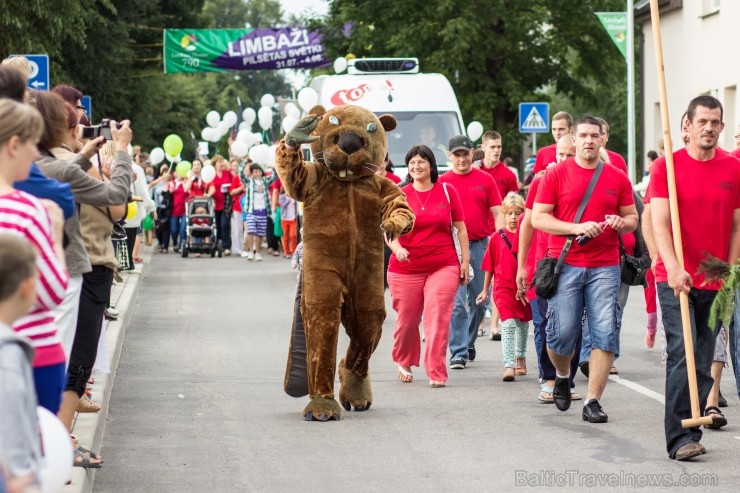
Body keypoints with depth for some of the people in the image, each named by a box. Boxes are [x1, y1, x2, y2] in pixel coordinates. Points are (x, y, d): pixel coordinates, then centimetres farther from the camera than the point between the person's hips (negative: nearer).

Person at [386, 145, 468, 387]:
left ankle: (436, 374, -7)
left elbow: (460, 228, 8)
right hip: (406, 269, 1)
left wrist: (465, 261, 4)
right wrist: (396, 247, -20)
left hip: (443, 266, -1)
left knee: (438, 318, -11)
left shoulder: (447, 190, 4)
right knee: (406, 320, 9)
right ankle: (404, 363, 34)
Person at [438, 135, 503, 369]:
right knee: (456, 302, -7)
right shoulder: (442, 182, 4)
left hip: (480, 245, 2)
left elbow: (497, 214, 6)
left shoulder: (485, 179, 6)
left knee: (479, 301, 10)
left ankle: (469, 343, 29)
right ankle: (458, 353, -5)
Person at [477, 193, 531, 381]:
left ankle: (520, 357, 39)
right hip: (504, 287, -2)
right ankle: (508, 365, -19)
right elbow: (489, 266, 8)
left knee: (523, 323, 17)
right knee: (508, 323, -15)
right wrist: (485, 290, 12)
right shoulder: (497, 237, 0)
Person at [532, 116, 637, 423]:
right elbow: (538, 218, -1)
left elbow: (632, 218, 17)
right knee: (562, 332, -2)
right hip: (565, 264, -2)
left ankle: (592, 402, 0)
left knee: (605, 334, -5)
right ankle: (562, 375, 30)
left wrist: (621, 223, -7)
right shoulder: (556, 174, 3)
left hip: (605, 266, 2)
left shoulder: (617, 178, 9)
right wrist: (577, 228, -13)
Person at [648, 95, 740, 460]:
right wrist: (673, 267, -22)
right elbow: (659, 223, -9)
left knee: (704, 357, 7)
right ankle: (681, 439, -12)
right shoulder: (666, 166, -2)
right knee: (681, 354, -11)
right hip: (675, 278, -3)